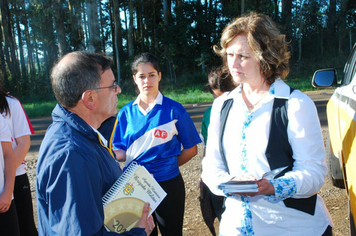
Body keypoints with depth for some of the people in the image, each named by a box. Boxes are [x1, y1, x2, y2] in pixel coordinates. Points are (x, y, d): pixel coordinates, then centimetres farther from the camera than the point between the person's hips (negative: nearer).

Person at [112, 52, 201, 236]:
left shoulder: (174, 109, -8)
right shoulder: (126, 112, 0)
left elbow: (191, 149, -3)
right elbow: (121, 151, 2)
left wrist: (167, 166, -5)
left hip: (168, 184, -2)